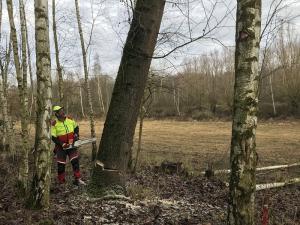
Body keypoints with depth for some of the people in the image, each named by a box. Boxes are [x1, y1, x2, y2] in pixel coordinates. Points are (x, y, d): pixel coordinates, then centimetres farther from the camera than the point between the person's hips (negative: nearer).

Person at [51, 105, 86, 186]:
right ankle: (61, 182, 19)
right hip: (61, 147, -2)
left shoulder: (70, 119, -2)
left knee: (75, 161, -7)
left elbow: (76, 127, 16)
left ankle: (77, 180, -1)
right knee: (61, 164, 4)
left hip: (71, 145, 3)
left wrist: (76, 134, -1)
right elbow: (53, 137, -13)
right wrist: (62, 144, -21)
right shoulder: (54, 124, -14)